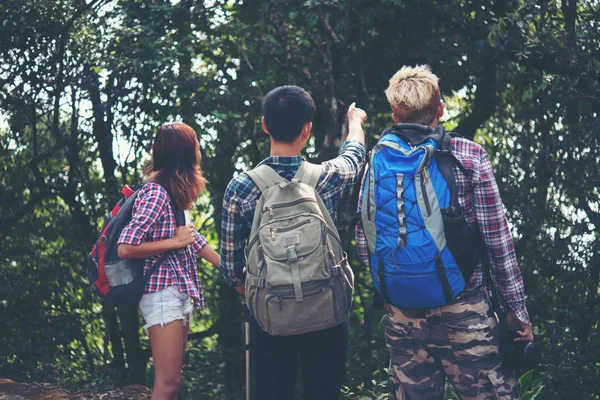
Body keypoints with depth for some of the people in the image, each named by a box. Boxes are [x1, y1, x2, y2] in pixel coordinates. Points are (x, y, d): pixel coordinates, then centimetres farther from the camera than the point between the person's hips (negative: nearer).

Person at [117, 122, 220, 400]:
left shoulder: (176, 193, 11)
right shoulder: (156, 193, -17)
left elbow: (192, 237, 19)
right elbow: (125, 249, -22)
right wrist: (175, 242, -18)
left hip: (181, 291, 10)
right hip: (162, 293, -10)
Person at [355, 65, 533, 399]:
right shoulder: (471, 157, -6)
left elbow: (364, 246, 4)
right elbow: (498, 240, -6)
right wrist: (517, 306, 2)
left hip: (403, 315, 3)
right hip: (463, 310, -3)